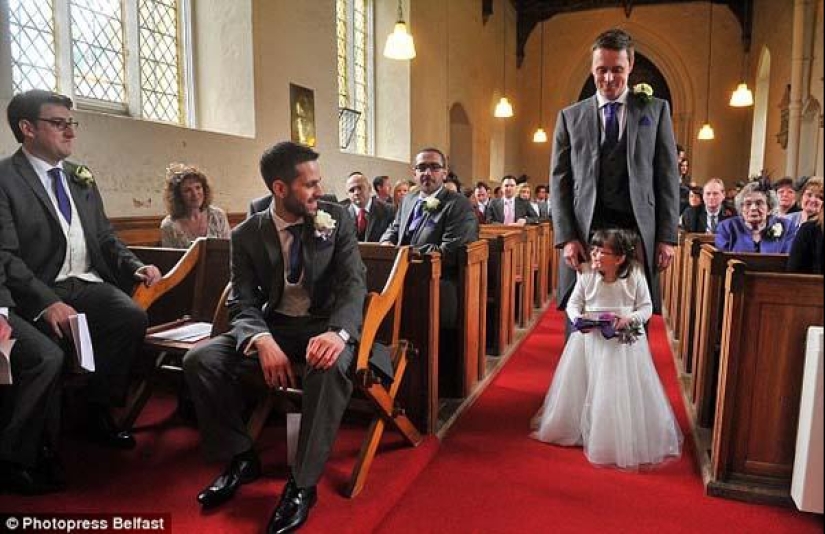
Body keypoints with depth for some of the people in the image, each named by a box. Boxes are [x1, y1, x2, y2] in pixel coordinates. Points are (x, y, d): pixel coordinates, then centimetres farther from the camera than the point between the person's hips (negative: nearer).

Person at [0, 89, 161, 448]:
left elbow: (105, 238, 20)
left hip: (89, 284, 5)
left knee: (133, 317, -24)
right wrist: (47, 302, -25)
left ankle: (98, 411, -6)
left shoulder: (81, 178, 17)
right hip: (38, 292, -4)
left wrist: (135, 267, 0)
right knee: (59, 336, -32)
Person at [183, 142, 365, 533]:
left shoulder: (337, 219, -3)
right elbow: (243, 302, -4)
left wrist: (338, 332, -34)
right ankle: (241, 458, 4)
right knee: (200, 360, -18)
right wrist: (263, 341, -28)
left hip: (323, 325, -2)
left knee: (330, 367, -37)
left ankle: (303, 483, -18)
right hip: (271, 326, 3)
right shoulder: (247, 234, -1)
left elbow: (353, 282, -12)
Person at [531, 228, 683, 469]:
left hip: (624, 341, -2)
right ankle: (580, 430, 31)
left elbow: (646, 306, -4)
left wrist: (630, 319, -22)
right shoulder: (586, 275, -8)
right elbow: (573, 303, -1)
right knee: (581, 387, 9)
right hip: (590, 338, 2)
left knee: (622, 392, 2)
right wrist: (578, 319, -21)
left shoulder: (634, 276, -11)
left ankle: (623, 439, 22)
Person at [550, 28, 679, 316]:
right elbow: (559, 181, 6)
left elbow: (668, 177, 7)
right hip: (584, 236, 0)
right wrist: (566, 237, -5)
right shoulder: (570, 117, 11)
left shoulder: (655, 110, 11)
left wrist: (667, 237, 0)